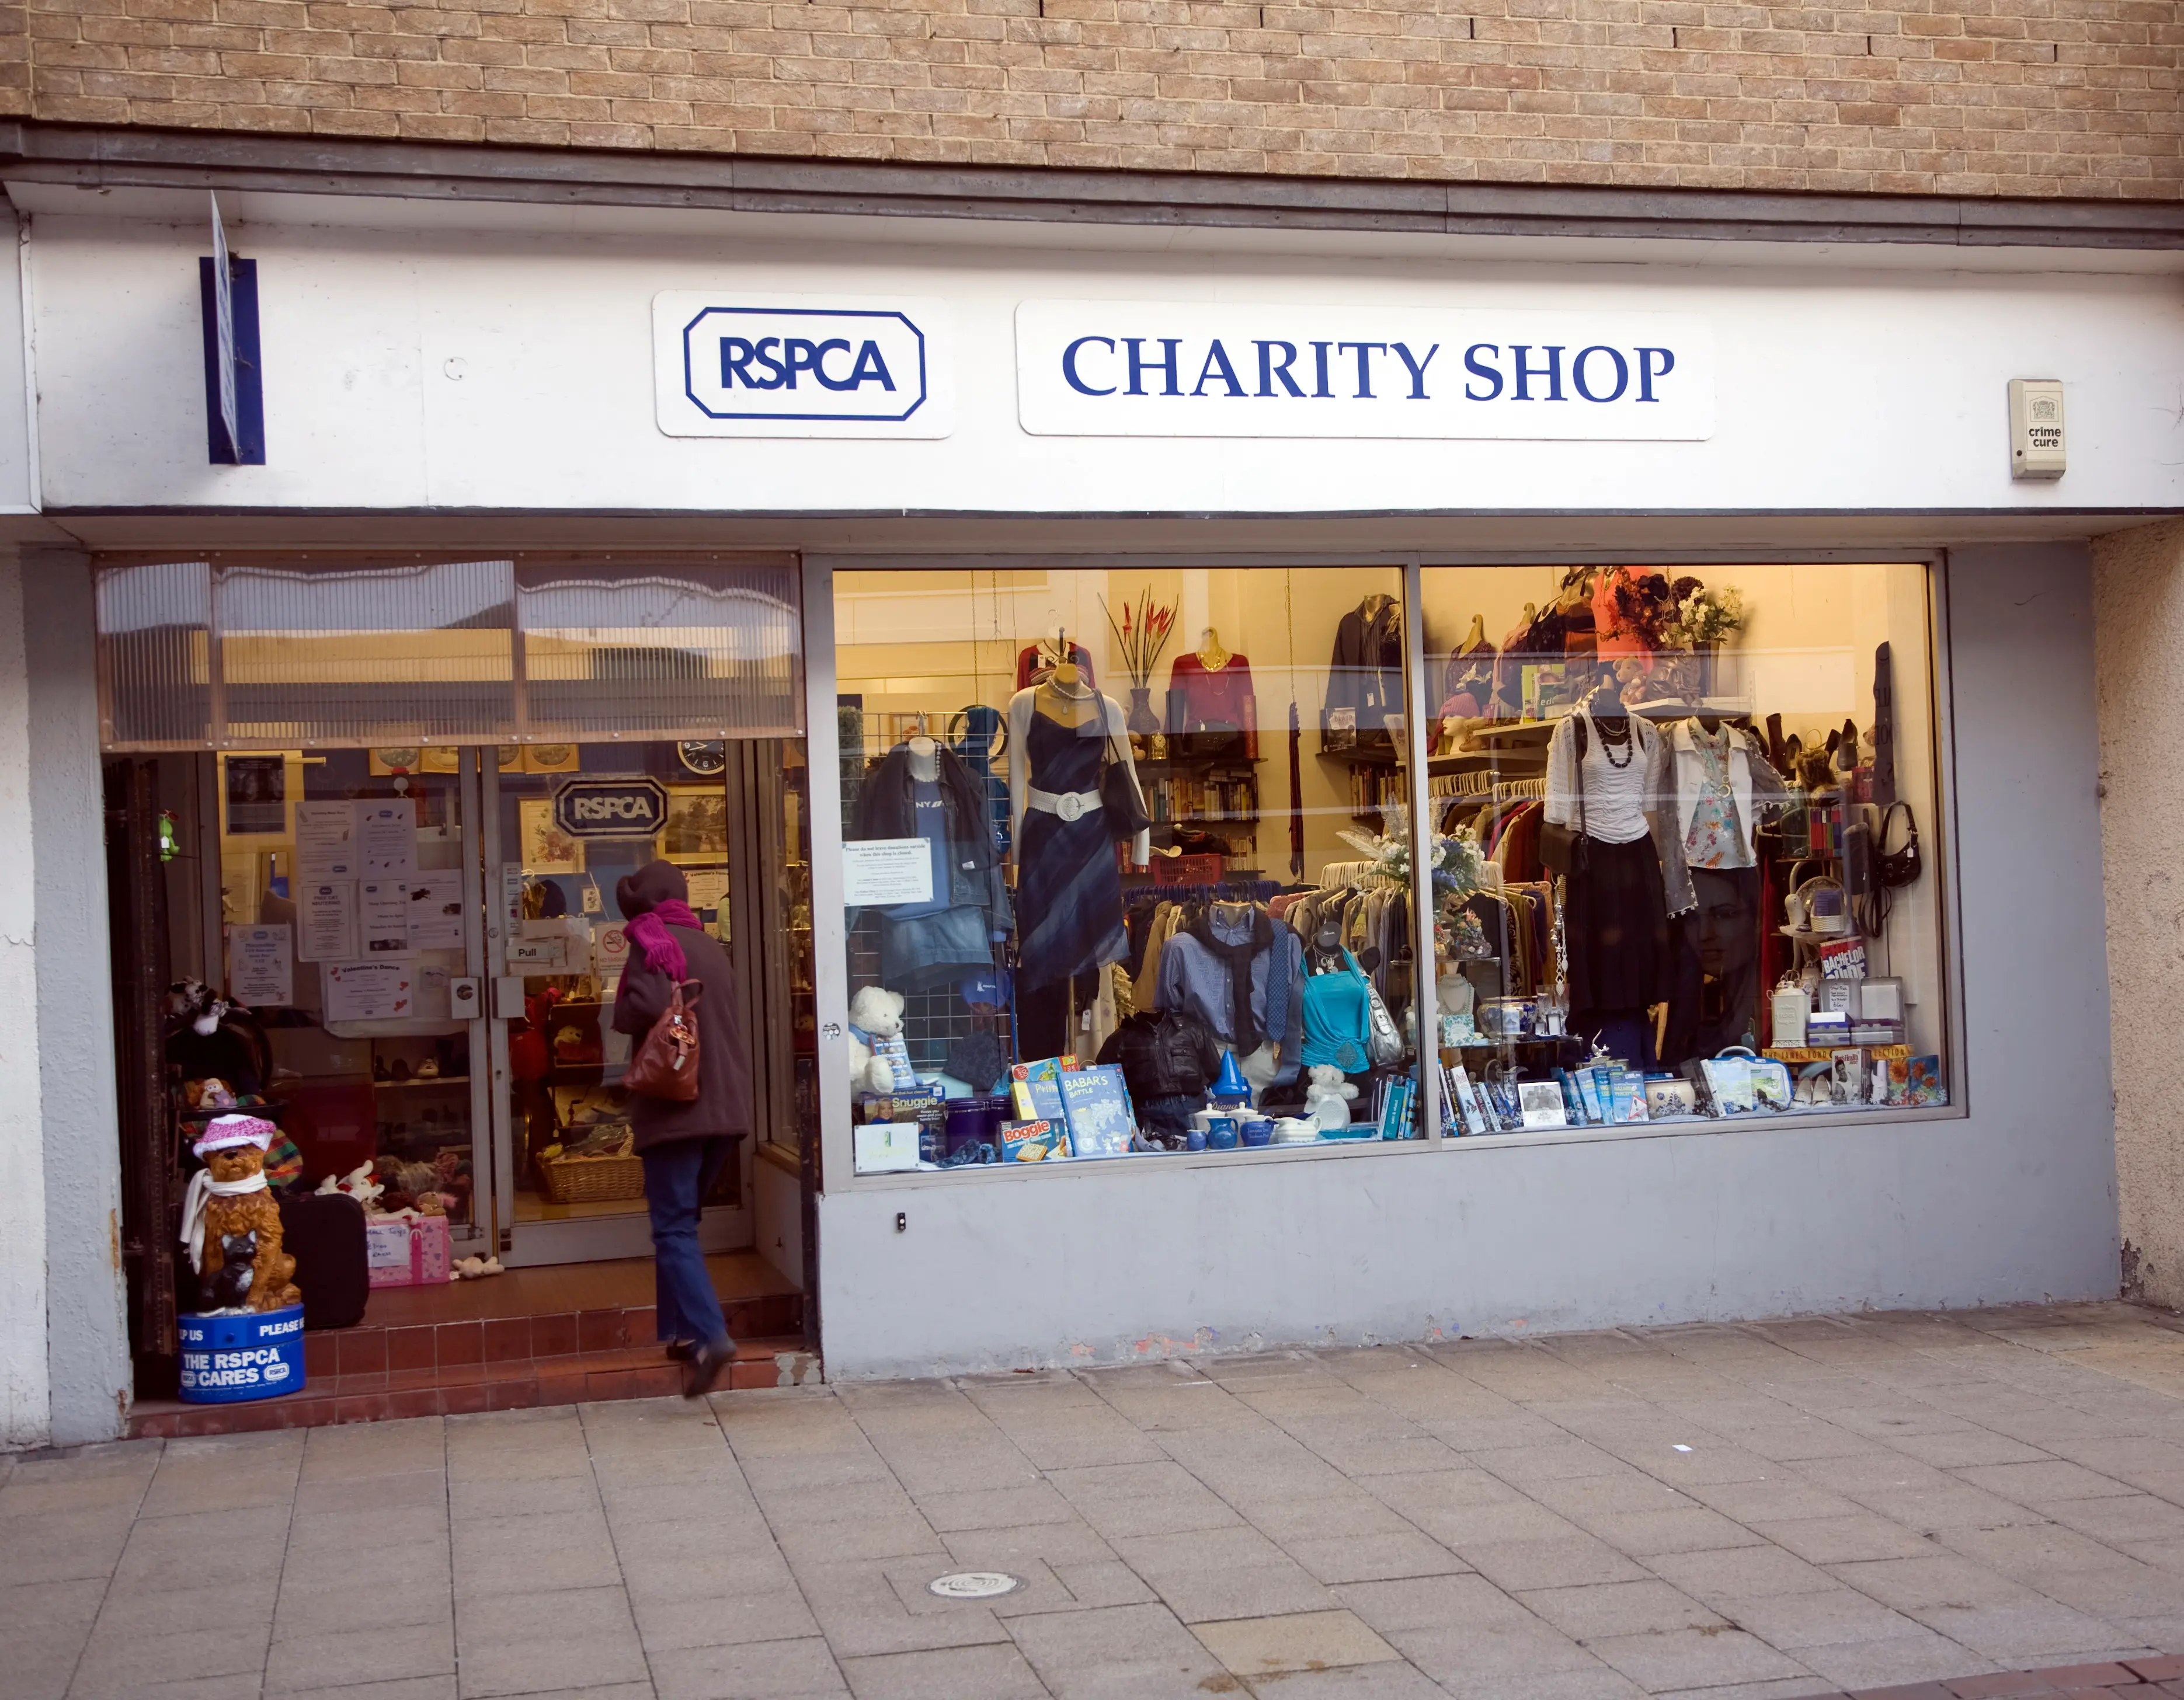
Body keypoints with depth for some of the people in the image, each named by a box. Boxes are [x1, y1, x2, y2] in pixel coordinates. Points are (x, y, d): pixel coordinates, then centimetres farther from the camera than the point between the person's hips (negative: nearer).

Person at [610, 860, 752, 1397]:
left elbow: (645, 1006, -22)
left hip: (677, 1105, -7)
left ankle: (709, 1335, -21)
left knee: (674, 1227, -8)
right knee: (680, 1219, 18)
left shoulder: (653, 942, -7)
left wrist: (620, 1014, -3)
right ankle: (680, 1328, 19)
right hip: (725, 1106, 7)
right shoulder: (711, 946, 17)